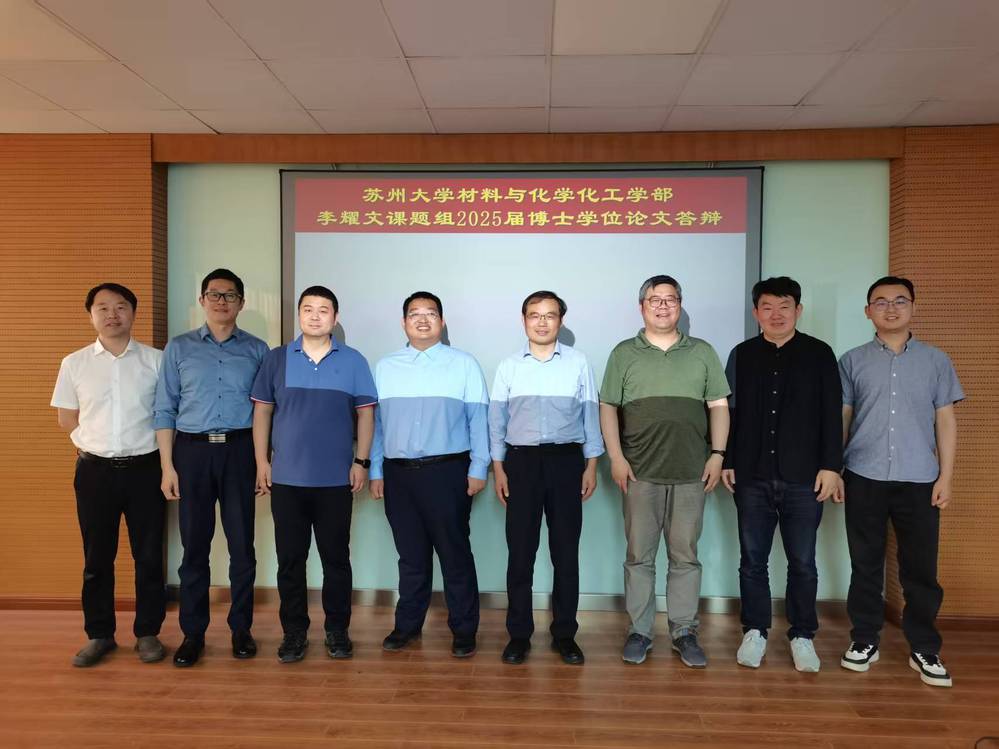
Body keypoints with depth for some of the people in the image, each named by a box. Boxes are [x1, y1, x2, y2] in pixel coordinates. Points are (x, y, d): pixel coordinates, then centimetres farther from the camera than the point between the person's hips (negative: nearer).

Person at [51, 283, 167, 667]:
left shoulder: (156, 360, -1)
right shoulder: (74, 363, 3)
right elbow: (67, 418, 12)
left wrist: (139, 441, 2)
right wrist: (97, 442, 6)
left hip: (144, 468, -1)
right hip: (95, 470, 1)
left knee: (148, 555, 7)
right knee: (97, 557, 10)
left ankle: (148, 632, 21)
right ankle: (100, 635, 26)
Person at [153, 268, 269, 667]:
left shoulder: (257, 349, 5)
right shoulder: (179, 348, 6)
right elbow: (164, 410, 5)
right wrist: (167, 466, -1)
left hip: (239, 450, 0)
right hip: (193, 451, 0)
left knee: (242, 545, 6)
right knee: (194, 545, 7)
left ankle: (241, 629, 20)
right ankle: (193, 633, 20)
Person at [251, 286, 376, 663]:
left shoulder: (353, 361, 1)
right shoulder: (276, 359, 4)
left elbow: (365, 413, 2)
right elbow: (262, 411, 6)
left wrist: (361, 461, -4)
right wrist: (262, 462, 1)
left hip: (336, 479, -1)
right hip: (286, 478, 1)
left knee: (335, 557, 8)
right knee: (290, 558, 9)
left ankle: (338, 631, 23)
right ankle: (294, 632, 23)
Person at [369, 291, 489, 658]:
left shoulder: (464, 364, 1)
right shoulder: (385, 367, 10)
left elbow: (478, 420, -2)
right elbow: (376, 422, 10)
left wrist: (478, 469, -6)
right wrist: (376, 471, 7)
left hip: (447, 472, -3)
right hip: (398, 474, 3)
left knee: (455, 554, 4)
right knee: (411, 555, 13)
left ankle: (463, 630, 19)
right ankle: (408, 624, 29)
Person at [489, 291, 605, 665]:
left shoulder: (578, 363, 2)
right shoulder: (509, 366, 4)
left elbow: (591, 416, 3)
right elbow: (497, 421, 6)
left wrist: (591, 466, 1)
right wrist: (498, 468, 2)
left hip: (566, 460, 0)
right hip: (521, 461, 1)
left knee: (566, 551, 7)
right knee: (520, 551, 5)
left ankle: (564, 634, 21)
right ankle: (519, 633, 19)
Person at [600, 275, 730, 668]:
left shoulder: (703, 352, 9)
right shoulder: (624, 353, 6)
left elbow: (719, 406, 8)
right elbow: (608, 408, 4)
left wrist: (717, 454, -1)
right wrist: (616, 458, -5)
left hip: (691, 473, 1)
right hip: (640, 472, -1)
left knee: (685, 556, 8)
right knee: (639, 555, 6)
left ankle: (684, 631, 22)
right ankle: (639, 631, 19)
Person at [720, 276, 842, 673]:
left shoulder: (819, 354, 3)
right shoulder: (742, 355, 7)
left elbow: (832, 415, 1)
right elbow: (729, 412, 7)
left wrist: (831, 465, -5)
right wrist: (725, 461, 3)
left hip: (804, 478, -1)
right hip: (752, 477, 1)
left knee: (802, 562, 8)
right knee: (753, 559, 9)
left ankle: (802, 636, 23)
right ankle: (755, 632, 23)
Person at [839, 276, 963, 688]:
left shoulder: (936, 360, 7)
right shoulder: (853, 361, 5)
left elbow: (945, 420, 7)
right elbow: (841, 418, 6)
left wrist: (946, 475, 1)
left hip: (920, 480, 0)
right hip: (864, 478, 0)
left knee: (920, 568, 6)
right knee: (866, 565, 8)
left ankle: (924, 649, 20)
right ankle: (864, 640, 21)